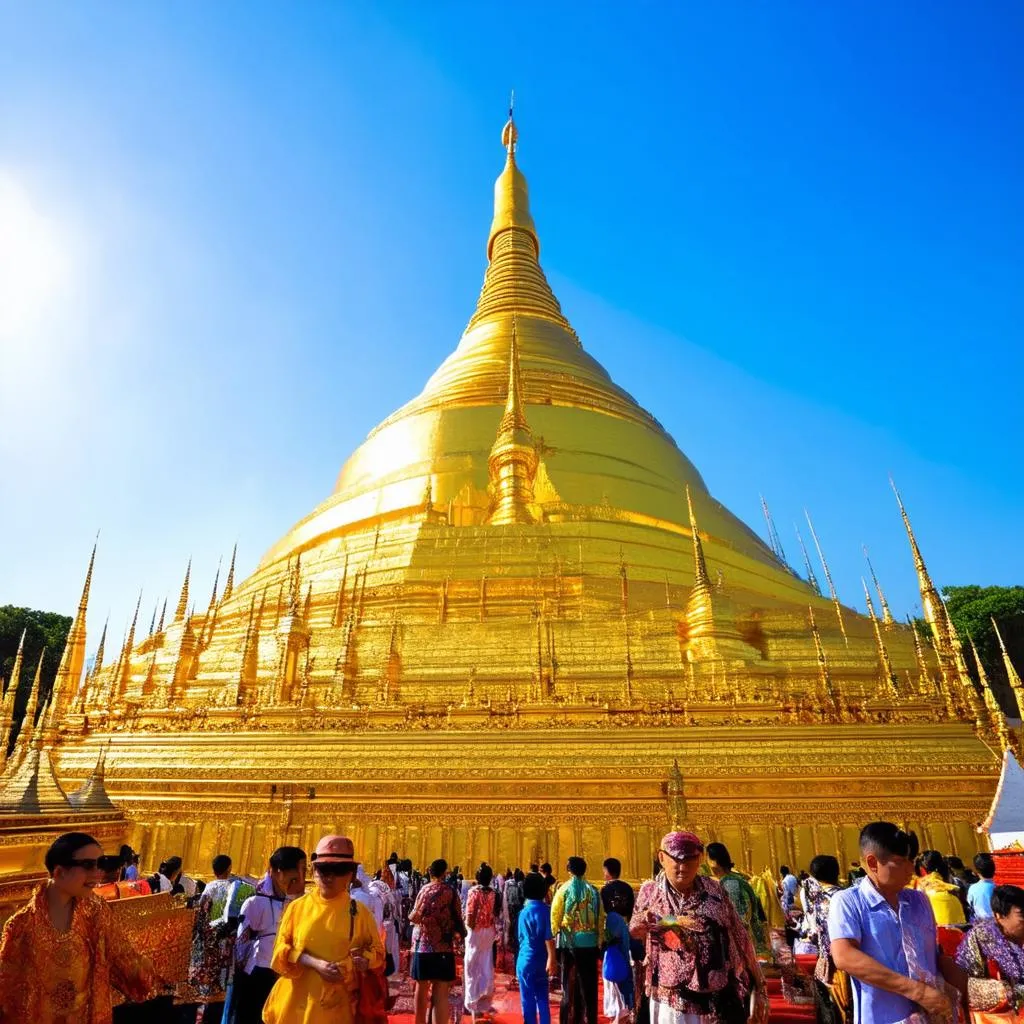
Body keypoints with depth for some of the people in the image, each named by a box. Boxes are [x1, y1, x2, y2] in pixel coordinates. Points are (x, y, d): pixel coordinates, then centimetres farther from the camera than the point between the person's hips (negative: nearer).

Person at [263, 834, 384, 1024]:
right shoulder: (297, 906, -1)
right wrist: (315, 964, -15)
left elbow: (377, 953, 4)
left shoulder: (358, 911, -2)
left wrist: (364, 961, -18)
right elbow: (281, 951, -1)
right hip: (296, 1001, 1)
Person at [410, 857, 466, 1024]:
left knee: (422, 987, 18)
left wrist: (411, 916, 9)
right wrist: (461, 931, 18)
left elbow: (416, 917, -12)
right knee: (440, 992, 2)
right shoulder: (450, 891, -3)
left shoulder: (426, 889, -5)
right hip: (443, 946, -1)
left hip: (423, 944, 1)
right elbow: (457, 917, 0)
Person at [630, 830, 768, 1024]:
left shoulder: (715, 891, -4)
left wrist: (758, 988, 2)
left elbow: (741, 938, 2)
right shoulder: (649, 892, -6)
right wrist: (643, 923, -9)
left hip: (721, 1002, 1)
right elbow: (633, 932, 10)